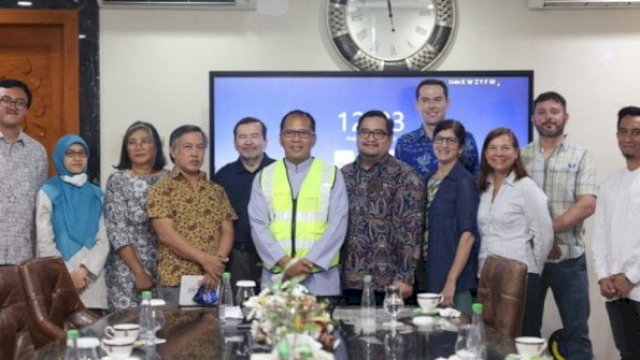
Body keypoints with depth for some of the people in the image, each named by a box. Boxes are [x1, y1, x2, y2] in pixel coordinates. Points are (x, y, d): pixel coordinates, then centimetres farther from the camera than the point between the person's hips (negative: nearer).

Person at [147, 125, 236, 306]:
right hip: (176, 281, -4)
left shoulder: (217, 191, 14)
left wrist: (215, 264, -10)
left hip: (213, 280, 4)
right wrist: (204, 259, -16)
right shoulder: (161, 190, 0)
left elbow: (227, 232, 8)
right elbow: (166, 235, -11)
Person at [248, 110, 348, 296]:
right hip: (276, 276, 1)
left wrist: (309, 264, -13)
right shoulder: (264, 177, 9)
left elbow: (337, 226, -3)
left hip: (320, 278, -1)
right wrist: (285, 262, -12)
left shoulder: (332, 175, 5)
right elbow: (258, 226, 1)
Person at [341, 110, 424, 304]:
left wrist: (405, 277, -15)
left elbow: (411, 231, -9)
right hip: (350, 282, 4)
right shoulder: (344, 175, 11)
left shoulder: (405, 177, -4)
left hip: (388, 284, -4)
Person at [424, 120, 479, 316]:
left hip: (456, 277, -6)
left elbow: (468, 234, -14)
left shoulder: (464, 181, -8)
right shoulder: (430, 180, 12)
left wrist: (451, 281, -19)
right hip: (429, 275, 6)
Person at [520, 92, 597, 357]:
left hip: (569, 259, -1)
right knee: (526, 331, 9)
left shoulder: (581, 157, 2)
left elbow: (587, 205, -10)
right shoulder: (520, 158, 6)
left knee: (577, 332, 3)